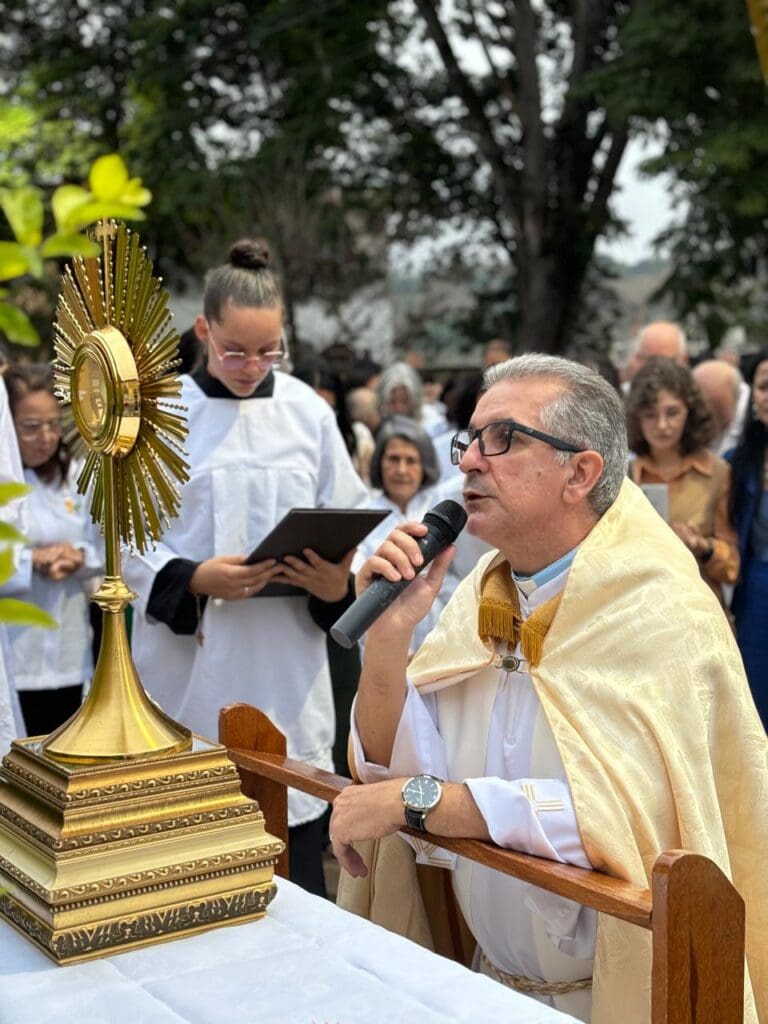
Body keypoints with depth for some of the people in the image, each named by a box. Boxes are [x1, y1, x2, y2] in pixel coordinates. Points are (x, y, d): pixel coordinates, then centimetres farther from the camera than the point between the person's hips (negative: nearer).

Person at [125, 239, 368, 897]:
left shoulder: (307, 412, 3)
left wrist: (337, 585, -14)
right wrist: (193, 581, -18)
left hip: (287, 665, 1)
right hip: (190, 661, -1)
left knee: (295, 858, 5)